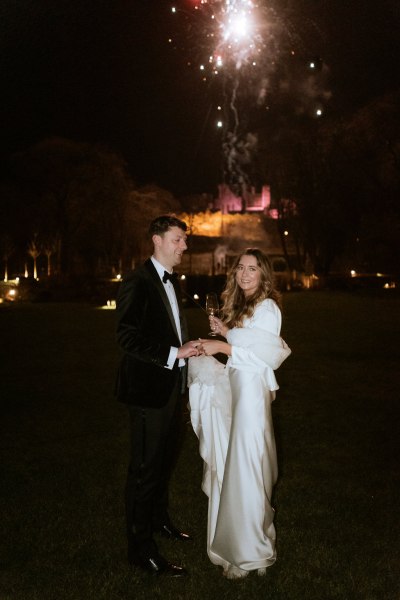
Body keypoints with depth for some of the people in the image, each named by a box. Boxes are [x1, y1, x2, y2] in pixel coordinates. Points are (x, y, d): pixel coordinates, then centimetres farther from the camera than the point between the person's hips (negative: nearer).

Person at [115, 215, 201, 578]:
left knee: (165, 459, 22)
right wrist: (174, 354, -23)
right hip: (148, 388, -9)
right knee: (145, 469, 0)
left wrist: (186, 350, 7)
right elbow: (128, 337, -22)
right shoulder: (138, 282, -15)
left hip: (171, 387, 9)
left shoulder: (173, 282, 13)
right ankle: (141, 549, 11)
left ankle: (159, 520, 41)